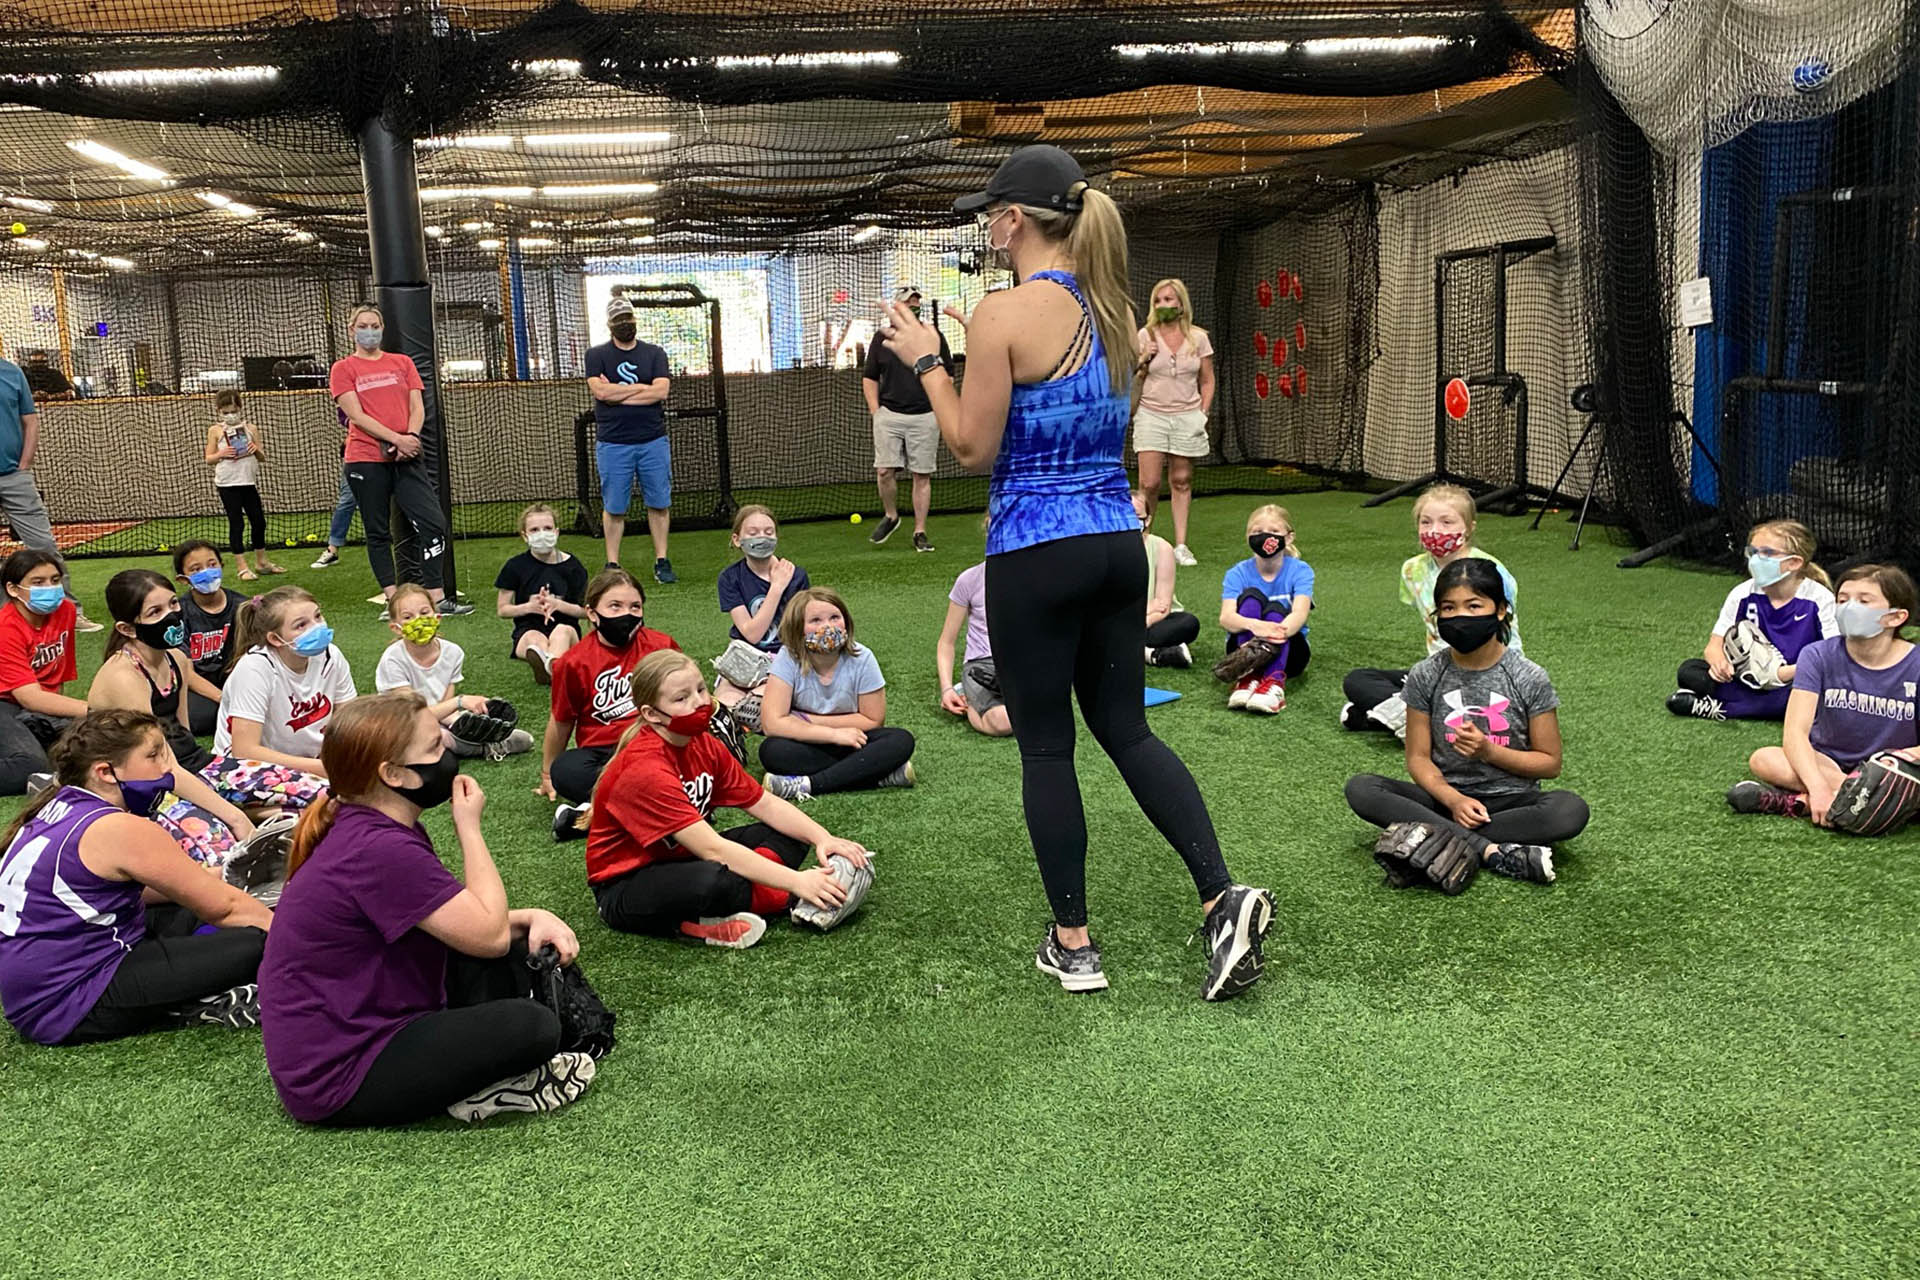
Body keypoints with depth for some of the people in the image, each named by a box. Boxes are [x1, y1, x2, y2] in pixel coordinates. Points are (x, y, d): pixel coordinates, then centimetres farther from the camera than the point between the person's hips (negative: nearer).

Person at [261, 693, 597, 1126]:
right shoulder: (380, 852, -26)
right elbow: (489, 935, -21)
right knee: (530, 1026, -22)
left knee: (516, 955, 8)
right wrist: (469, 826, -14)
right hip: (336, 1080, -11)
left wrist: (531, 917, -5)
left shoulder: (375, 830, 6)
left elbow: (466, 922, 12)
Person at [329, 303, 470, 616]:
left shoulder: (402, 363, 15)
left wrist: (411, 438, -12)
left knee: (434, 523, -8)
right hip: (366, 459, -2)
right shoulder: (343, 369, 5)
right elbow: (357, 416, -6)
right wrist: (396, 438, -17)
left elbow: (417, 408, 8)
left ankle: (436, 598, -5)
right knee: (378, 532, 3)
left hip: (406, 457, 3)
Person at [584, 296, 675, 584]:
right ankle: (612, 565, 9)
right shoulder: (597, 355, 6)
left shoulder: (655, 354, 8)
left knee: (659, 503, 3)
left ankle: (662, 561, 11)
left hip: (653, 442, 1)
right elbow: (601, 391, -12)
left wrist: (618, 393, -9)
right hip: (613, 444, -1)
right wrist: (643, 388, -6)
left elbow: (661, 391, -8)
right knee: (614, 507, 2)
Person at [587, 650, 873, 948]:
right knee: (716, 881, -40)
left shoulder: (703, 745, -1)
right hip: (625, 888, -9)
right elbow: (712, 849, -32)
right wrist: (796, 881, -33)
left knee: (790, 836, 0)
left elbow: (764, 803, 1)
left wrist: (823, 838, -16)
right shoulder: (644, 770, -27)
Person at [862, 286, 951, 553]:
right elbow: (869, 378, 14)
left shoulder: (934, 337, 6)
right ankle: (890, 516, 17)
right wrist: (875, 410, 3)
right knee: (885, 471, -8)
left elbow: (947, 375, 9)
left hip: (925, 416, -1)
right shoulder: (882, 338, 9)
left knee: (922, 475, 0)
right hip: (889, 415, 1)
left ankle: (920, 532, 7)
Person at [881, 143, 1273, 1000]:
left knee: (1045, 746, 7)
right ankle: (1224, 899, 4)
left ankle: (1073, 944, 18)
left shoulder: (1003, 314, -15)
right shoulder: (1109, 309, 8)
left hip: (1035, 555, -7)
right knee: (1126, 728, 16)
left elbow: (973, 450, -11)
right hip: (1117, 542, 7)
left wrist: (927, 363, 2)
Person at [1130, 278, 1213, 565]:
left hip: (1187, 416, 1)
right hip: (1151, 415, -1)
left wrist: (1203, 414, 1)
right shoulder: (1145, 336, 2)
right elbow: (1132, 379, 9)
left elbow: (1207, 382, 11)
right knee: (1149, 483, -8)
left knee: (1181, 481, 4)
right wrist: (1143, 361, -10)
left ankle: (1180, 545, 10)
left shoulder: (1198, 337, 5)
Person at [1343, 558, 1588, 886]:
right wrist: (1454, 799, -18)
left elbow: (1549, 763, 0)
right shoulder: (1426, 677, -1)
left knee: (1571, 810, -33)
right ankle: (1491, 851, -30)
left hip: (1511, 802, -1)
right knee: (1360, 788, -25)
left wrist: (1489, 751, -16)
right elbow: (1418, 757, 1)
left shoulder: (1529, 680, -5)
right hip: (1446, 798, 1)